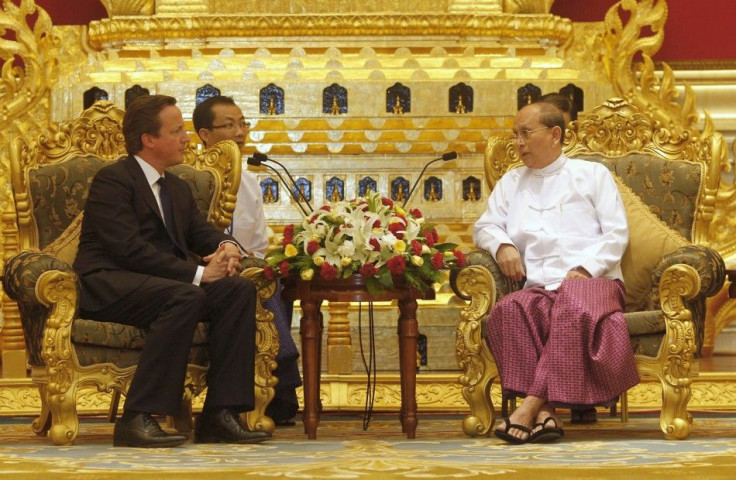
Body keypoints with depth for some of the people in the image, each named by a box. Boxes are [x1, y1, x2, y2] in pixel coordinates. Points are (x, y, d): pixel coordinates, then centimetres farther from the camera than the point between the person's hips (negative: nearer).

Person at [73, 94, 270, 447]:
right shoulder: (112, 180, -8)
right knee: (186, 298, -35)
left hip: (165, 282, 8)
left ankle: (219, 414, -19)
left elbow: (201, 232, 16)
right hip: (109, 285, -8)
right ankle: (138, 419, -34)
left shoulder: (178, 189, 22)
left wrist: (227, 246, -10)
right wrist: (198, 272, -23)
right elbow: (130, 250, -19)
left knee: (240, 289, -15)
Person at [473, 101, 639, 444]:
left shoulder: (592, 174, 18)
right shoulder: (511, 183, 29)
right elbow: (485, 226, 22)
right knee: (508, 311, -34)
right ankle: (546, 412, -43)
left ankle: (532, 404, -43)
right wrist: (502, 246, -2)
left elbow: (617, 235, 8)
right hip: (538, 287, 2)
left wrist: (583, 270, -8)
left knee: (572, 306, -40)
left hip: (592, 280, -2)